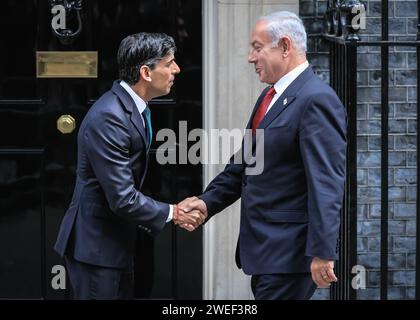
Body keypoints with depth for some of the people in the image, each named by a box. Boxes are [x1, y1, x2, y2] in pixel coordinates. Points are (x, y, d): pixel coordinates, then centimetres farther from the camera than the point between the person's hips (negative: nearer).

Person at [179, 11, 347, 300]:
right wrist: (208, 201, 5)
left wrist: (322, 252, -25)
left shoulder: (316, 100, -15)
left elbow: (327, 183, -21)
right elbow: (243, 164, 20)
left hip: (289, 252, -9)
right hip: (264, 247, 9)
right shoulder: (270, 97, 16)